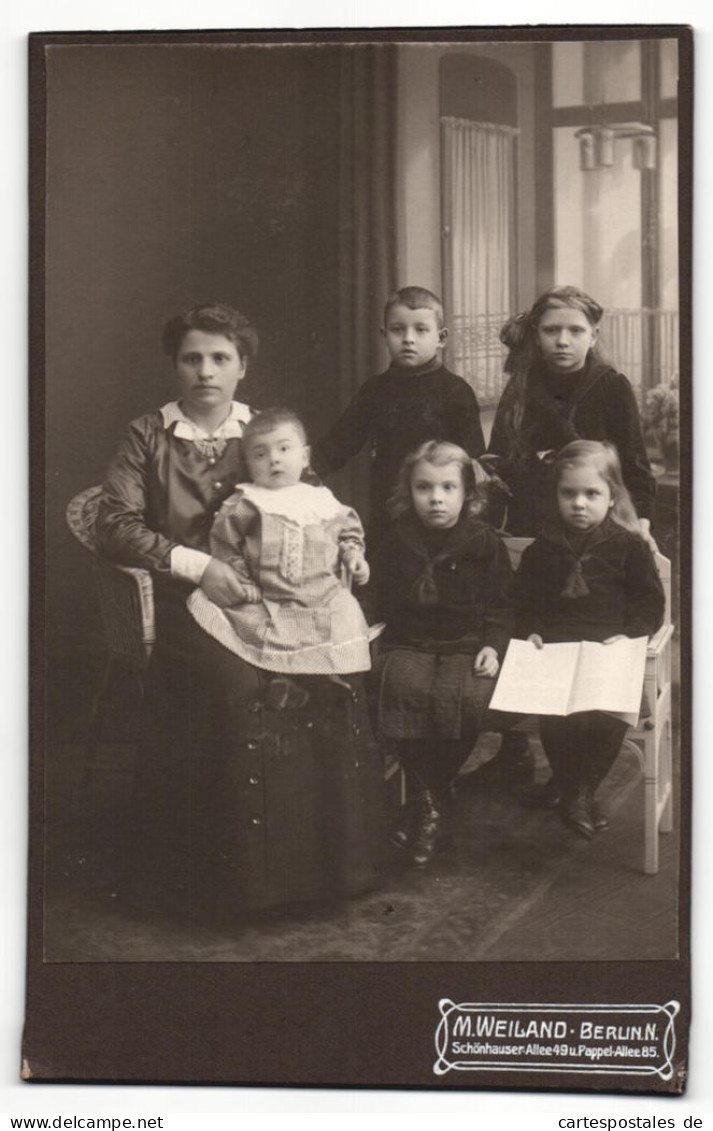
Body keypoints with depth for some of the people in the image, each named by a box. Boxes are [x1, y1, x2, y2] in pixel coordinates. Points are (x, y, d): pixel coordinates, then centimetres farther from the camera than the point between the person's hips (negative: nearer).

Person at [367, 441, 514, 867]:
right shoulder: (396, 543, 10)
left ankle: (430, 805, -12)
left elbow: (502, 605, 7)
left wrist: (493, 645, -6)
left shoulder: (486, 543, 5)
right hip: (409, 645, 2)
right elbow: (382, 600, 18)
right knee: (402, 688, -30)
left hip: (469, 646, -1)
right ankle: (430, 798, -15)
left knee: (466, 697, -31)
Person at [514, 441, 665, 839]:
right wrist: (531, 631, 0)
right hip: (554, 648, 1)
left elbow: (651, 602, 6)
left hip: (610, 648, -1)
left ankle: (583, 788, 2)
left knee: (609, 713, -23)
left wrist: (628, 634, -9)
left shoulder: (629, 546, 5)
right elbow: (524, 598, 17)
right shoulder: (543, 548, 11)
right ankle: (571, 791, 2)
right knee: (555, 711, -22)